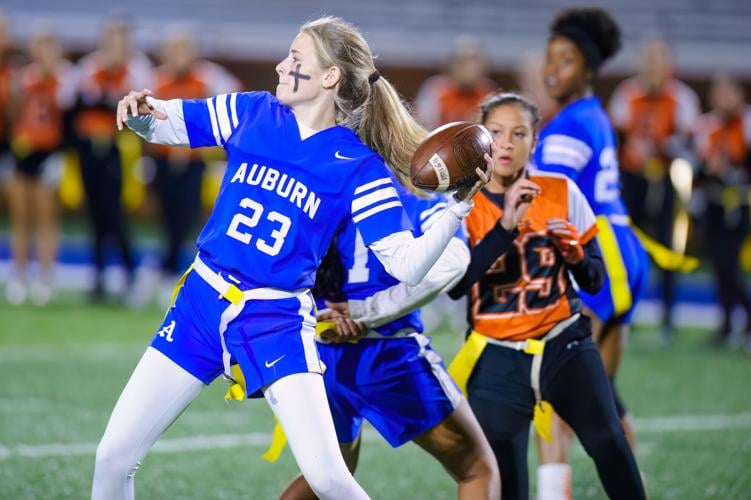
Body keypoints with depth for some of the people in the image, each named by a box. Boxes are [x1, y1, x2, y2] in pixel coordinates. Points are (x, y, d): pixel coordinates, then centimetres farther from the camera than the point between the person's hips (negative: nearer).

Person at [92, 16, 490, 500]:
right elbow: (168, 124, 11)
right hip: (203, 298, 3)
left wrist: (458, 207, -24)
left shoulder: (358, 169, -8)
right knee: (114, 456, 2)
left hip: (278, 319, -3)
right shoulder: (253, 112, 1)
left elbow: (407, 265, -11)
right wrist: (139, 112, -12)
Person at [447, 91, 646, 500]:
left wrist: (575, 256, -15)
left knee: (609, 442, -19)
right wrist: (505, 224, -26)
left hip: (564, 345, 1)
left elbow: (595, 281, 7)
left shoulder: (561, 192, 1)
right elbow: (454, 285, -19)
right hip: (498, 359, -1)